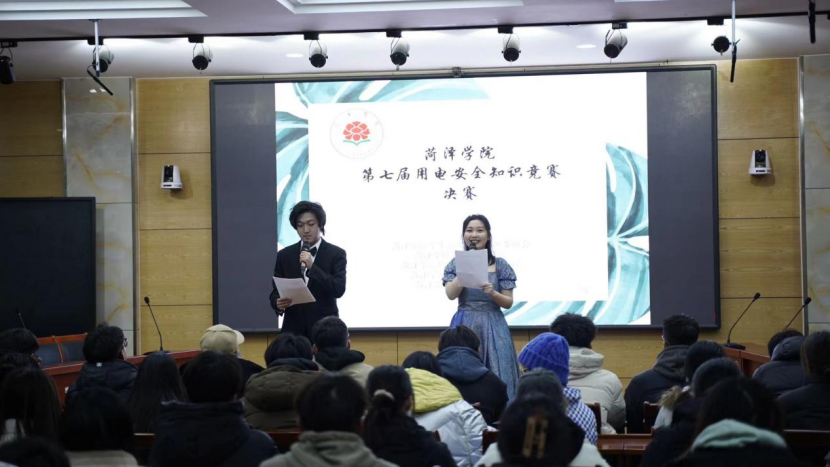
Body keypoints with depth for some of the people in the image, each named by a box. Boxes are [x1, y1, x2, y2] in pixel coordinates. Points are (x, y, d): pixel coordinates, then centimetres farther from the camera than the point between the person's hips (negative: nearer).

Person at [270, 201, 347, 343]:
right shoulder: (284, 255, 8)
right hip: (294, 329, 2)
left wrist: (312, 267, -19)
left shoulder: (336, 254, 1)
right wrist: (278, 303, -15)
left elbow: (339, 290, -10)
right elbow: (275, 292, 9)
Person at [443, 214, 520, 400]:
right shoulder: (456, 264, 6)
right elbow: (451, 294, -9)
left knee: (495, 377, -6)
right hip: (464, 325, 0)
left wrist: (492, 293, -17)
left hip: (493, 327, 0)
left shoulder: (500, 265, 4)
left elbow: (509, 302, 3)